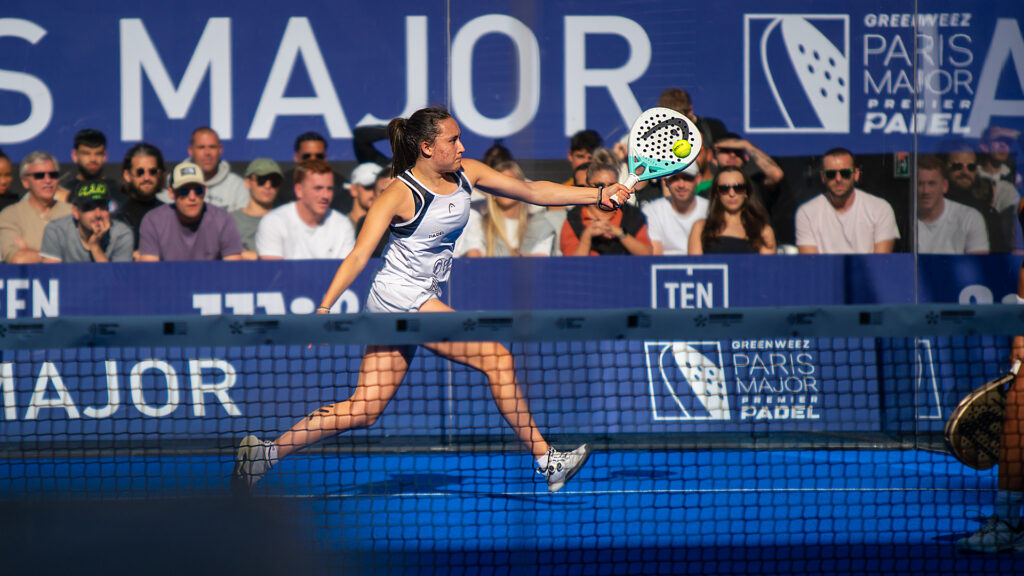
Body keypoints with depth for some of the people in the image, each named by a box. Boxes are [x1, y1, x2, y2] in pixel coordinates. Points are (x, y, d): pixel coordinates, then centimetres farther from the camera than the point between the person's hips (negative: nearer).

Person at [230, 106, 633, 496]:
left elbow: (532, 191, 12)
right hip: (399, 298, -8)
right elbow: (358, 257, -15)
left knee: (363, 410, 5)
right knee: (497, 357, -13)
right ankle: (546, 460, -7)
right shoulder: (400, 194, -14)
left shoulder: (466, 174, 6)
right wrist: (324, 309, -22)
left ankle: (266, 452, 7)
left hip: (423, 303, 8)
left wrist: (599, 195, 5)